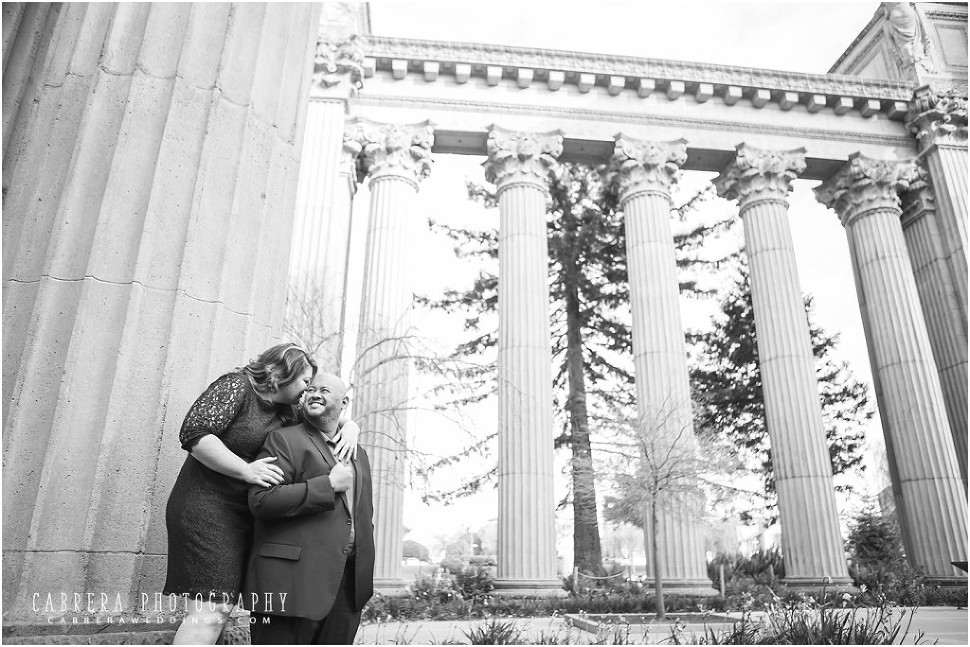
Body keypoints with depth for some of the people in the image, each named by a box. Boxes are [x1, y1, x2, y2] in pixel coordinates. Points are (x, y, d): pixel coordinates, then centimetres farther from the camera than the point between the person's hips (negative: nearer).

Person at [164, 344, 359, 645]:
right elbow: (193, 433, -19)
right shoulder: (237, 386, -9)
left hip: (243, 517, 8)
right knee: (209, 612, -14)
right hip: (206, 506, -8)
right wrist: (246, 469, -24)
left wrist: (350, 427, 0)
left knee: (221, 609, 6)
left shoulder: (286, 413, 13)